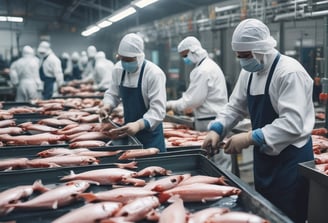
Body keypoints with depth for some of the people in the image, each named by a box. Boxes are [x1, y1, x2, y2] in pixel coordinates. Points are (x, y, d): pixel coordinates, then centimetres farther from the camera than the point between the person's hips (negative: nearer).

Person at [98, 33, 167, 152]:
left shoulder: (154, 74, -21)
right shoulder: (118, 68, -2)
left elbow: (158, 109, -25)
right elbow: (112, 93, 11)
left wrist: (138, 125, -38)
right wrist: (107, 106, -11)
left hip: (149, 133, -5)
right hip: (128, 129, 6)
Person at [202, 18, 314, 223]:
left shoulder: (290, 73, -21)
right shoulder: (249, 72, 5)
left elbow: (292, 124, -28)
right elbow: (235, 106, 10)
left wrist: (250, 138, -29)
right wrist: (216, 129, -7)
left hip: (291, 158, -7)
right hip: (264, 155, 8)